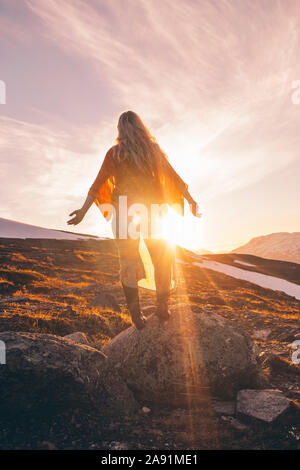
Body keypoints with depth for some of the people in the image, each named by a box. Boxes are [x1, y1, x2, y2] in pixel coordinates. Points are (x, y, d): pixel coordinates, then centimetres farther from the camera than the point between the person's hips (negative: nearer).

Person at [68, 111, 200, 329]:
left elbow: (99, 183, -4)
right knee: (163, 260, 12)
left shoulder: (115, 153, 2)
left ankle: (136, 315, -2)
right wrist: (191, 200, 11)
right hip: (152, 210, 2)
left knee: (129, 262, 3)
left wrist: (84, 210, -3)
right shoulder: (153, 149, 7)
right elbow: (173, 176, 6)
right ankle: (163, 309, 15)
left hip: (125, 211, -1)